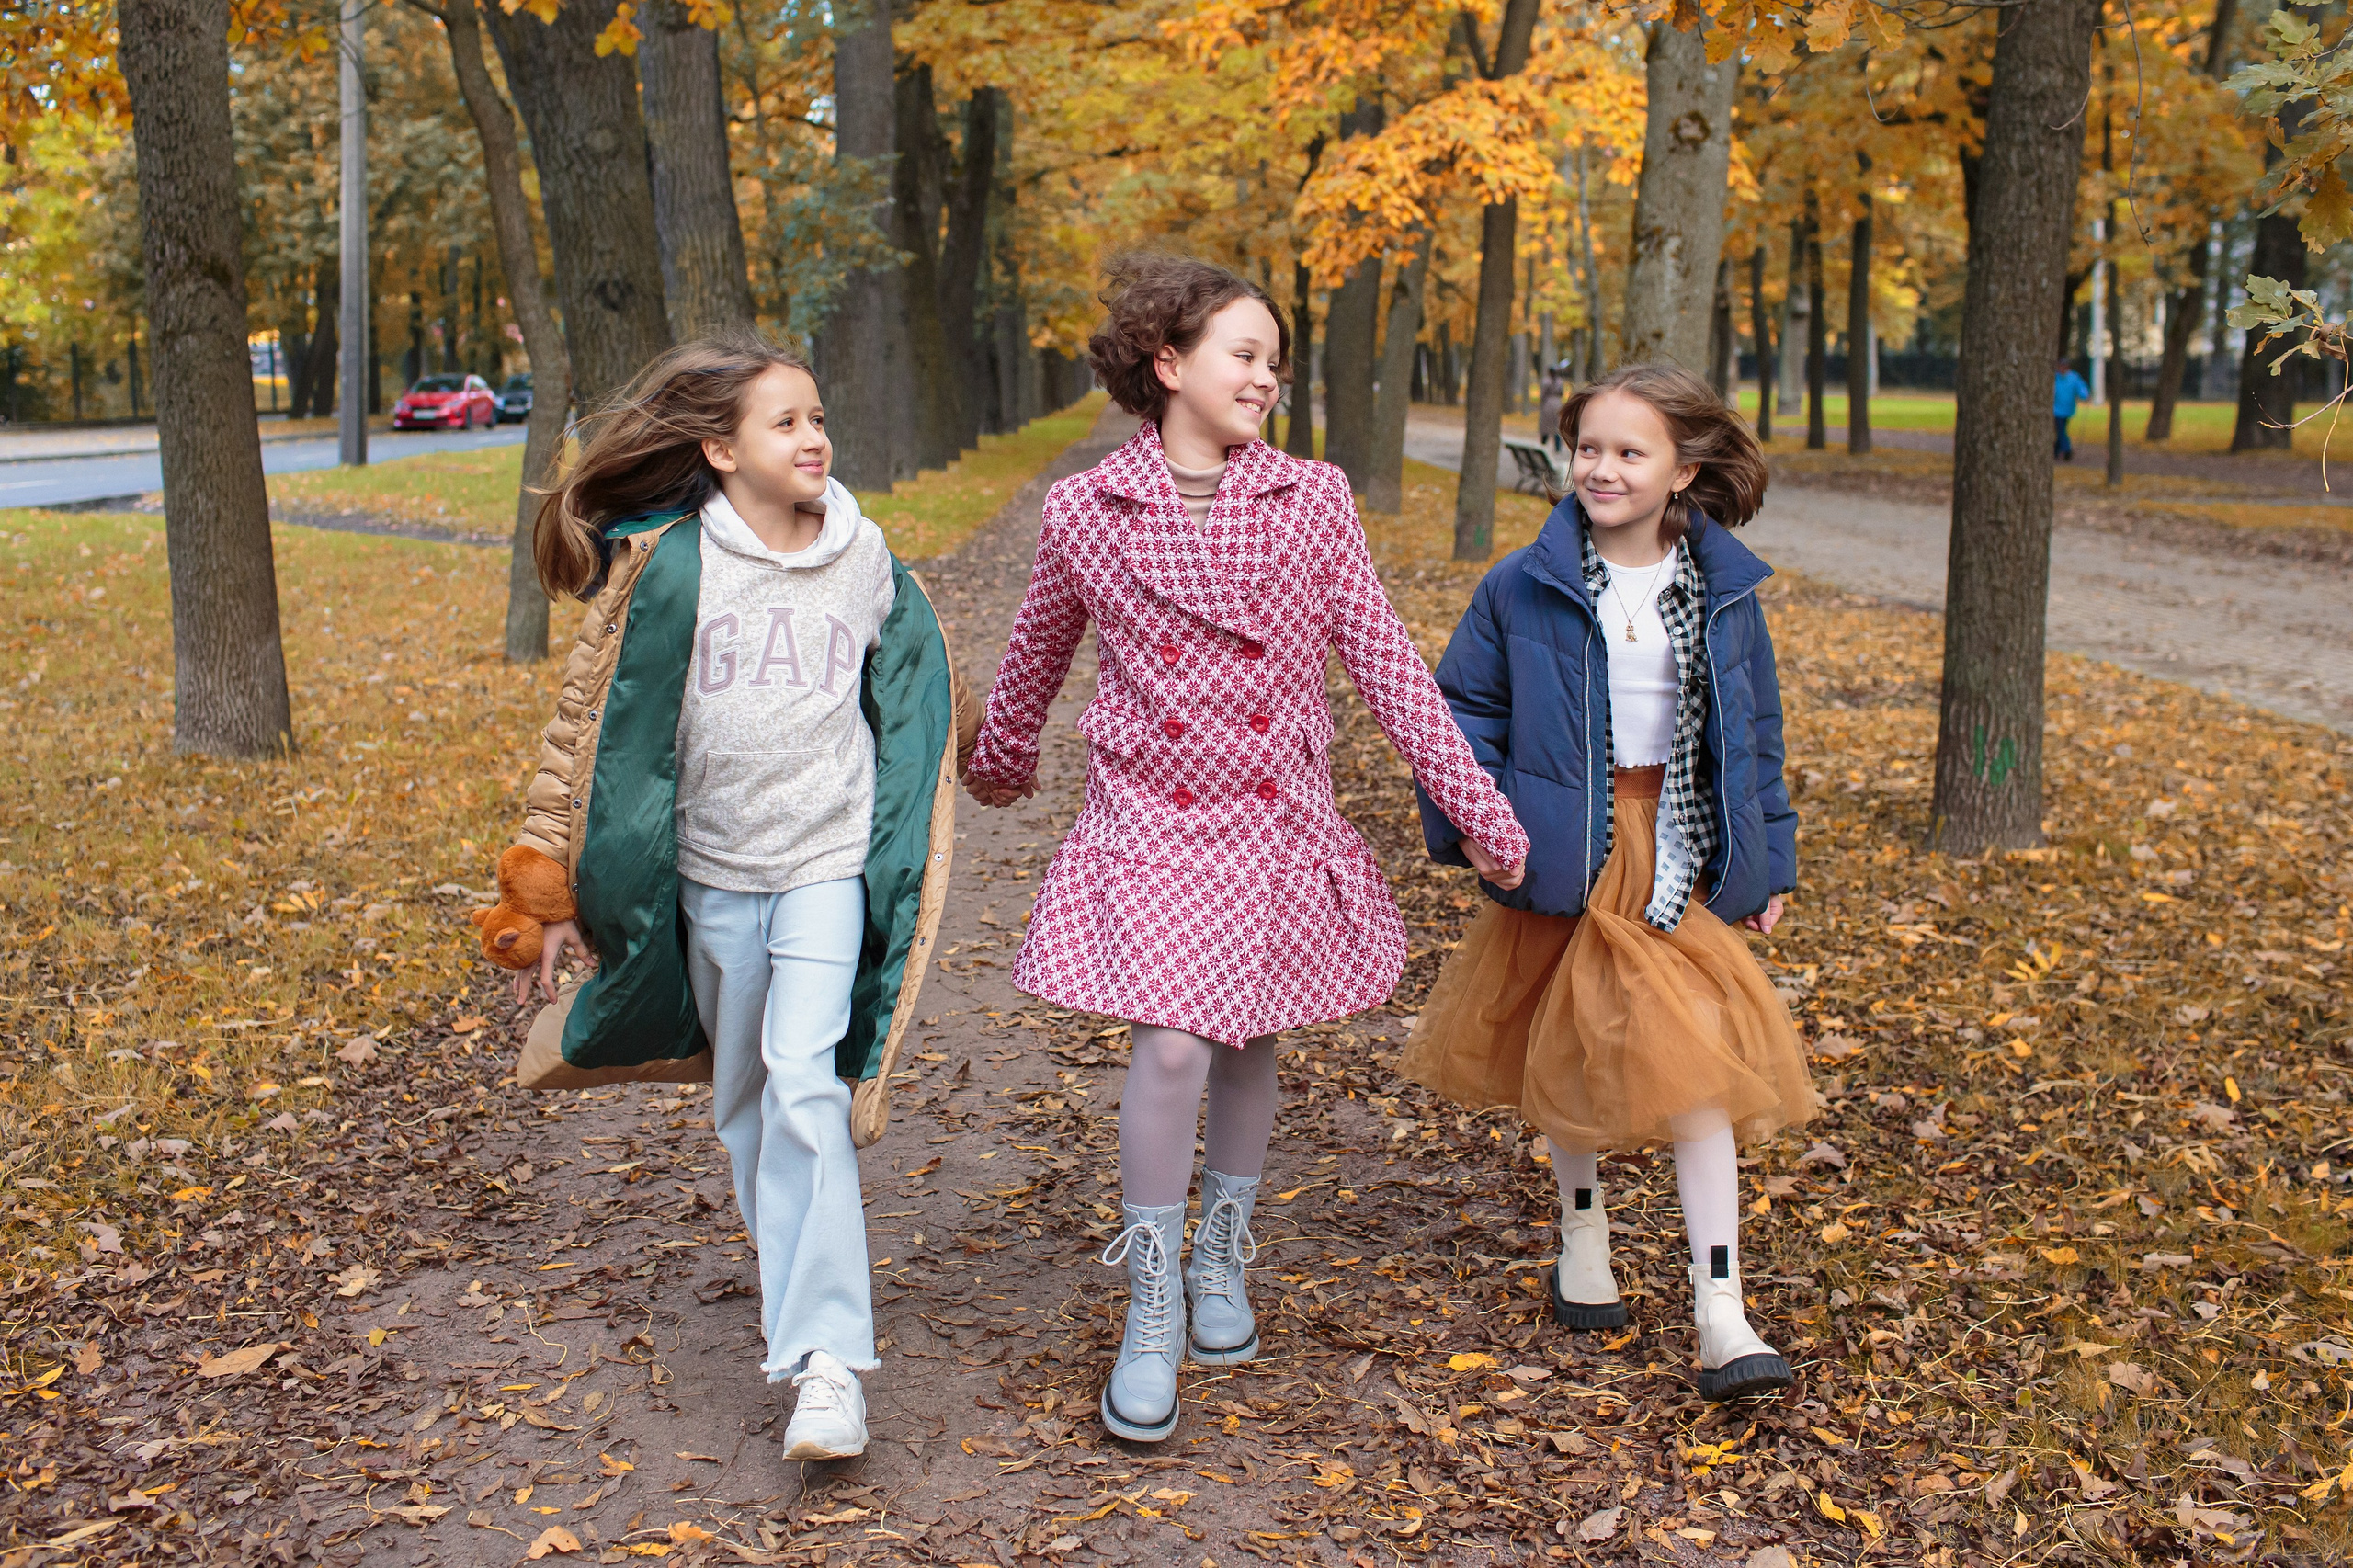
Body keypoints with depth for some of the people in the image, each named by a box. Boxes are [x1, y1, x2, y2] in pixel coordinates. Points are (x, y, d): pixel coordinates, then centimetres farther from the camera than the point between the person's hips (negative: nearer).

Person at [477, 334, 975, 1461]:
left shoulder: (866, 560, -1)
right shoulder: (669, 567, -8)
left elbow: (918, 695, 19)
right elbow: (594, 722, -4)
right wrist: (556, 888, -3)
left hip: (829, 865, -1)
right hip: (713, 871, 1)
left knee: (804, 1084, -16)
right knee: (741, 1098, 14)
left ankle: (826, 1357, -15)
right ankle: (790, 1280, 37)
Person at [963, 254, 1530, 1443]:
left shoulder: (1311, 500, -1)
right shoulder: (1084, 513, -4)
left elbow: (1385, 663, -1)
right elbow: (1035, 658, 15)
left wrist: (1479, 809, -4)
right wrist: (999, 764, 30)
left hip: (1278, 822, 2)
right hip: (1151, 822, -2)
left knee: (1248, 1047, 12)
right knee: (1171, 1047, -14)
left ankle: (1222, 1259, 36)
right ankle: (1151, 1309, 6)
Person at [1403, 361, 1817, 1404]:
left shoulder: (1723, 593, -1)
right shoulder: (1526, 586, -6)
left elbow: (1753, 731, 9)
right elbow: (1464, 705, 2)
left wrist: (1766, 859, 10)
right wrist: (1465, 821, -8)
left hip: (1677, 857, 0)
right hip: (1564, 853, 0)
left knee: (1694, 1063, -6)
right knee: (1564, 1049, 13)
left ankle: (1720, 1314, -2)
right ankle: (1584, 1223, 40)